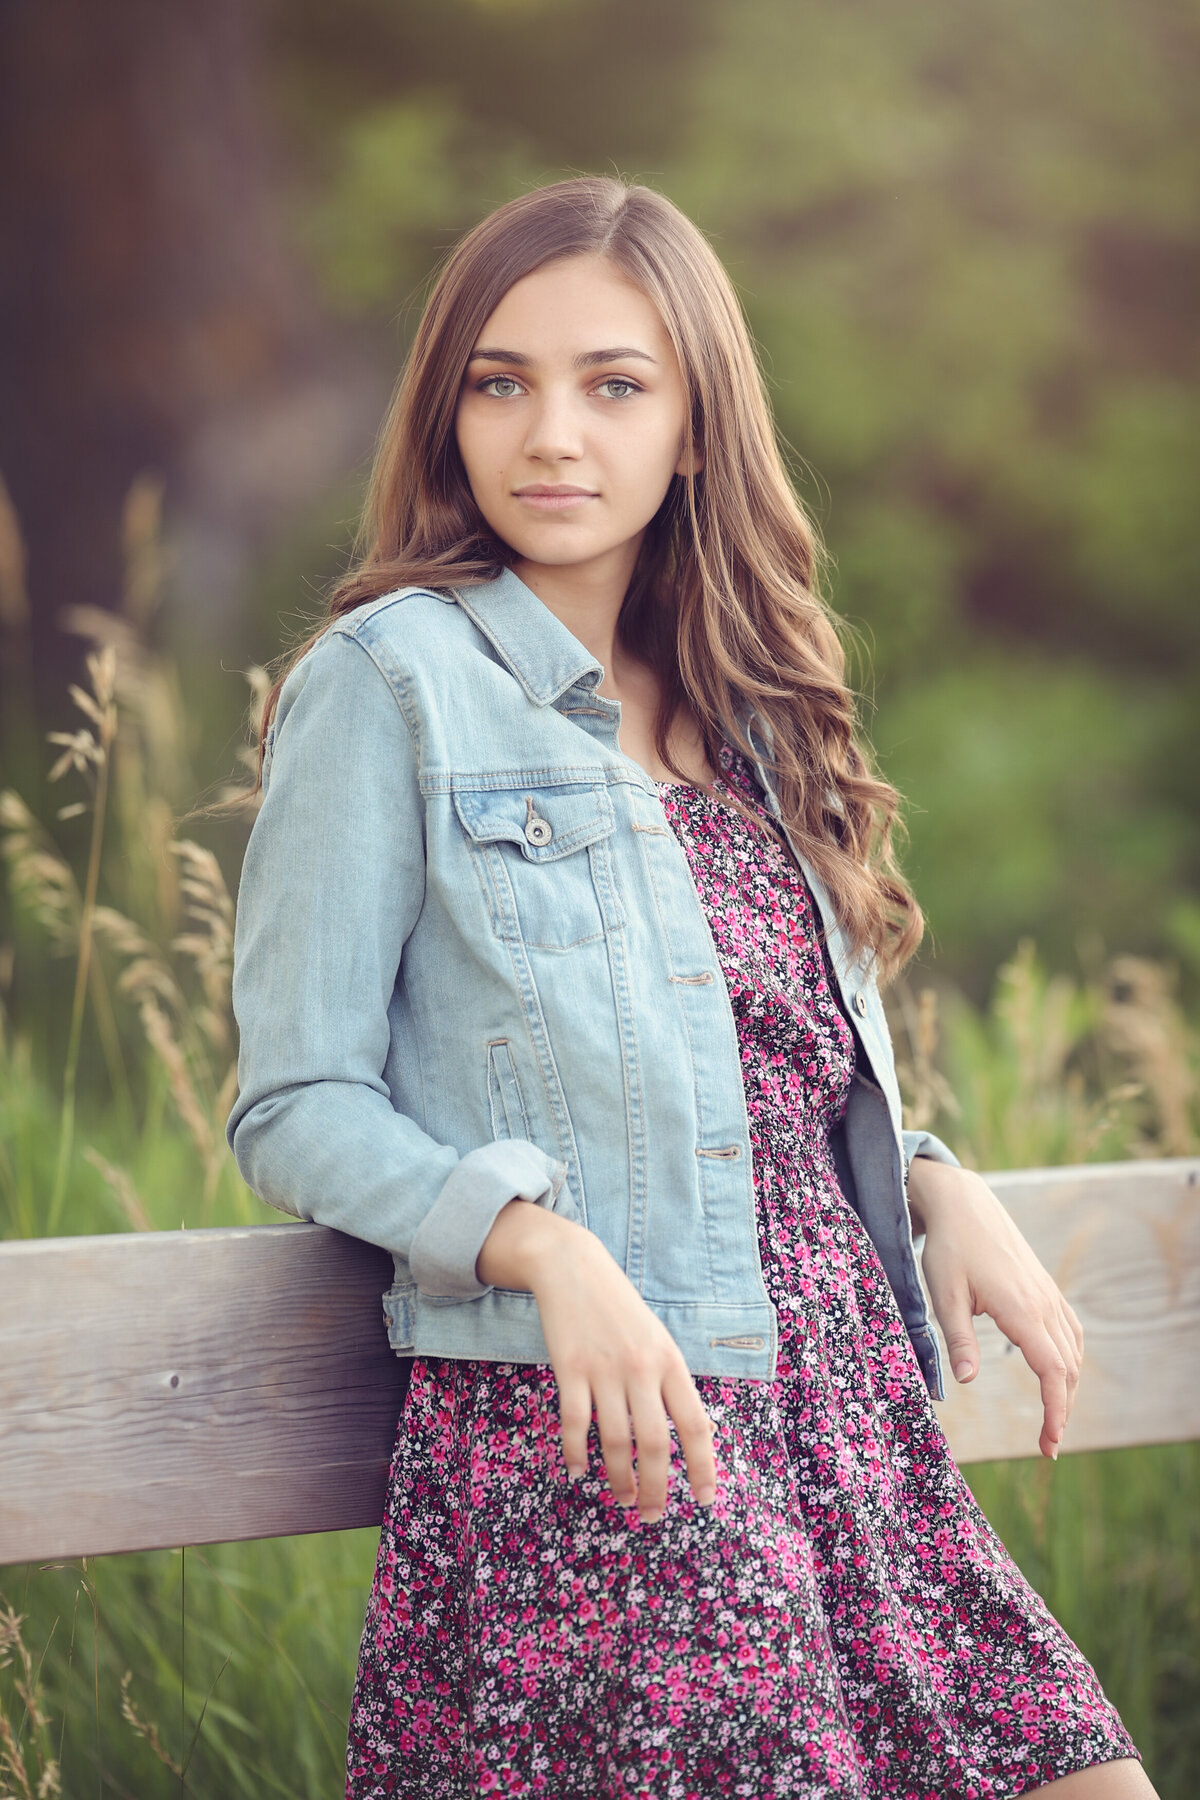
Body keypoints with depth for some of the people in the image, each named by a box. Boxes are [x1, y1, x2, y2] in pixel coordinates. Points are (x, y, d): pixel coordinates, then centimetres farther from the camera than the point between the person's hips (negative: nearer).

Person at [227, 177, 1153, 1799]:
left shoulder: (743, 716, 19)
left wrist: (937, 1181, 5)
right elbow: (297, 1106, -4)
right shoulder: (388, 684, -1)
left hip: (847, 1422, 6)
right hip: (570, 1434, -6)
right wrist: (542, 1241, -18)